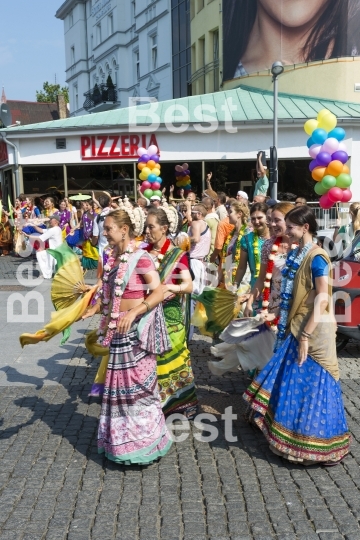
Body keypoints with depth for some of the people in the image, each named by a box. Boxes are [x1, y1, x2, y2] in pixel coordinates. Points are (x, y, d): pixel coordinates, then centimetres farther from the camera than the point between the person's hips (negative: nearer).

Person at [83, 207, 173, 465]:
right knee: (119, 385, 16)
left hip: (136, 330, -8)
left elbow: (158, 293, -22)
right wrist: (93, 310, 2)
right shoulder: (113, 259, 8)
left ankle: (143, 441, 19)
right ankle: (122, 439, 32)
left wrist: (133, 312, -32)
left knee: (137, 385, 2)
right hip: (117, 329, 8)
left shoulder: (140, 258, -16)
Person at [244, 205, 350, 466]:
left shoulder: (316, 258, -17)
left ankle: (316, 447, 16)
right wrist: (291, 328, 17)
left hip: (313, 332, -9)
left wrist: (306, 335, -23)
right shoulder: (297, 255, 10)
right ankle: (295, 436, 32)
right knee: (294, 383, 16)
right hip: (296, 328, 9)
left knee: (311, 385, 2)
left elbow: (322, 298, -22)